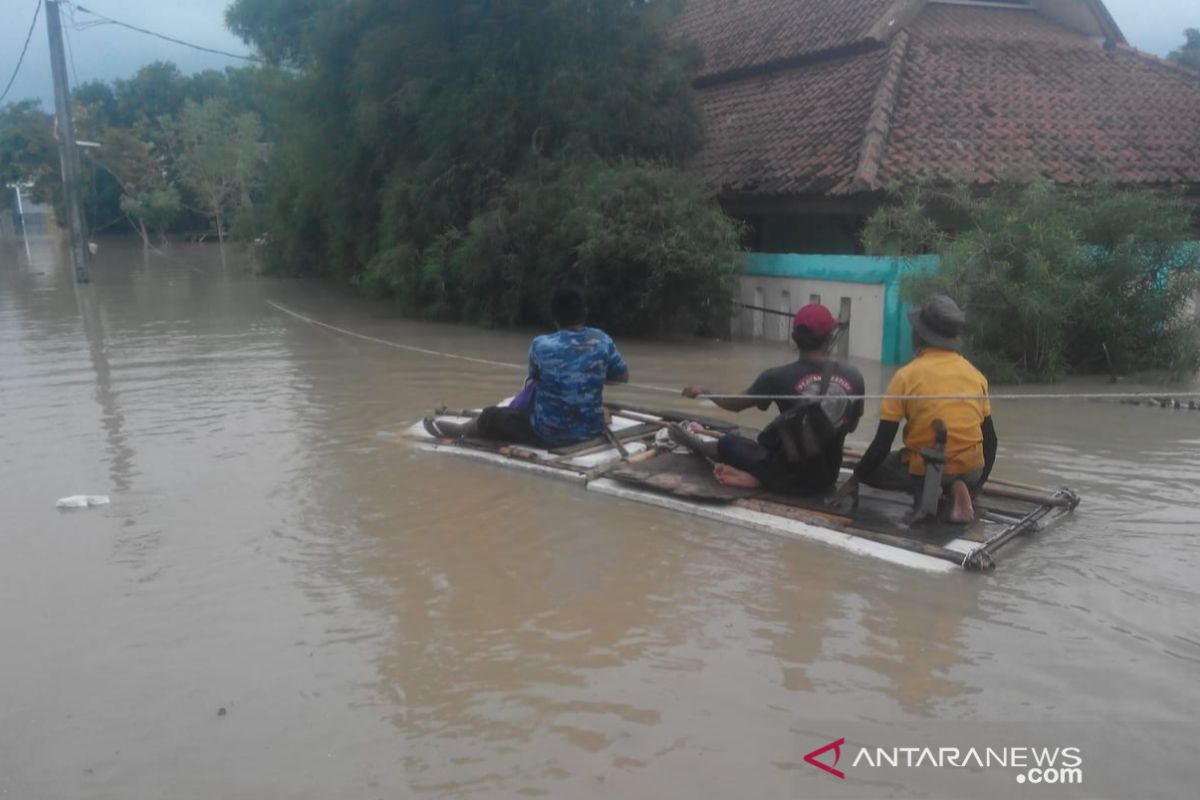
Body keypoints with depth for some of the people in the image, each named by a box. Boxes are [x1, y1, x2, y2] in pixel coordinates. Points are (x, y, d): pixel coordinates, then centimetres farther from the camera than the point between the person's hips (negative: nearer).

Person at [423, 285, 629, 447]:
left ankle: (458, 432, 47)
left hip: (550, 434, -4)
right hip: (592, 430, 5)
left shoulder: (541, 345, -17)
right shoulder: (603, 340, -7)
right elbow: (623, 377, 6)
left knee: (491, 417, 20)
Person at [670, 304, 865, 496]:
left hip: (787, 477, -3)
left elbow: (733, 404, 1)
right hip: (827, 479, 3)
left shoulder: (779, 377, -16)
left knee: (728, 444, 21)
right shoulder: (853, 377, -8)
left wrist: (704, 391, 20)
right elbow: (851, 426, 9)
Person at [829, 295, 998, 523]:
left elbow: (882, 444, -10)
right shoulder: (975, 374, 2)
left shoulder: (907, 375, -10)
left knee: (870, 469, 21)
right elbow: (990, 441, 8)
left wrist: (854, 480, 3)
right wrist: (976, 487, 22)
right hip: (970, 471, 4)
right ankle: (957, 490, 5)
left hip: (923, 471, -4)